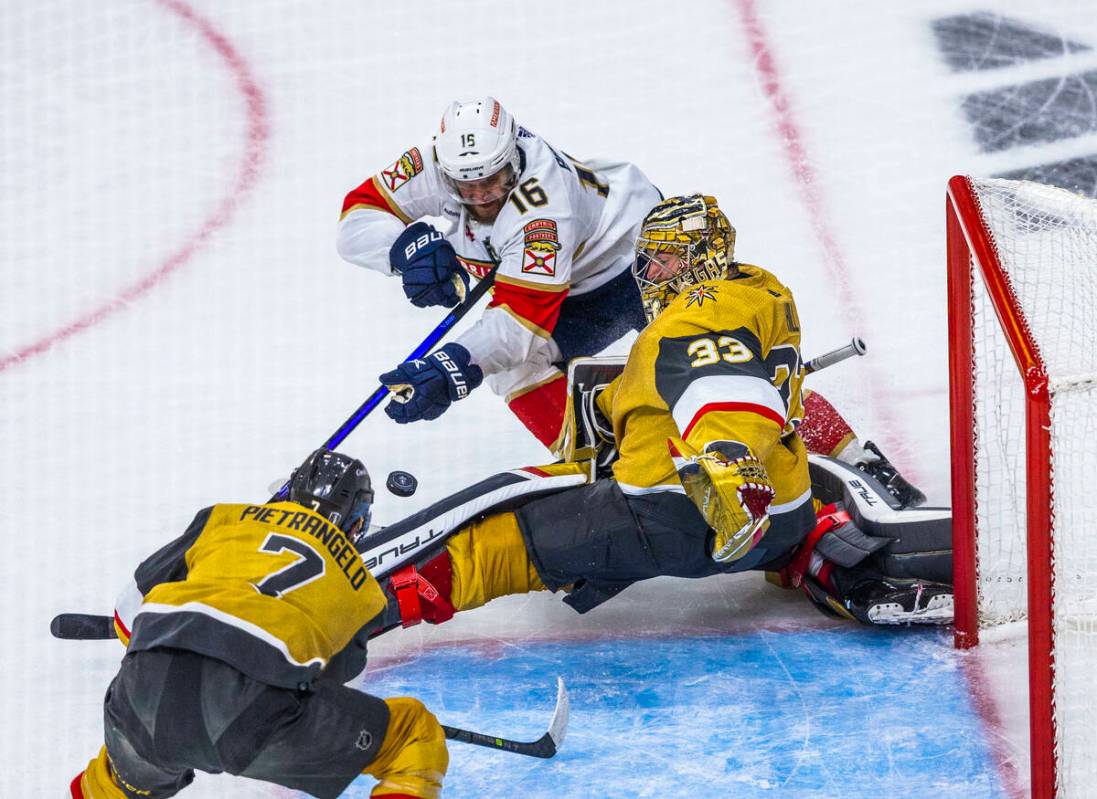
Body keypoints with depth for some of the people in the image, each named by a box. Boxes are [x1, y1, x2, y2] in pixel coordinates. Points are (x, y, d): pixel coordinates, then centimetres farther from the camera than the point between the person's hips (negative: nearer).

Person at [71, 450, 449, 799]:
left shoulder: (224, 518, 28)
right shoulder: (360, 586, 27)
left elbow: (131, 609, 29)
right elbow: (330, 680, 34)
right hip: (255, 701, -3)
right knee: (418, 736, 14)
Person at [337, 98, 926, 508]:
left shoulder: (542, 205, -39)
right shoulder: (439, 163, -20)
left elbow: (523, 317, -44)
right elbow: (357, 220, -16)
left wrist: (451, 371, -58)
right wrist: (408, 246, -37)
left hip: (645, 245, -7)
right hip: (581, 290, 7)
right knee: (513, 365, -18)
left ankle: (857, 461, -14)